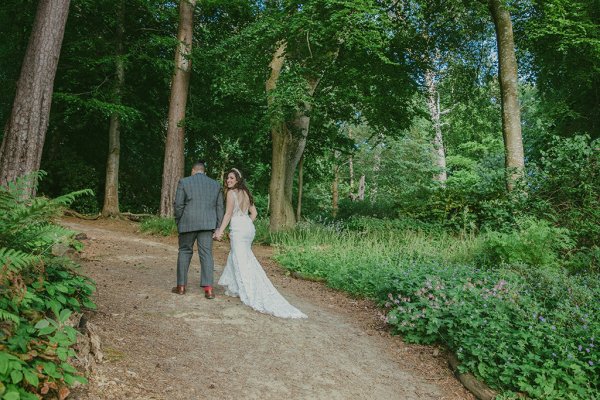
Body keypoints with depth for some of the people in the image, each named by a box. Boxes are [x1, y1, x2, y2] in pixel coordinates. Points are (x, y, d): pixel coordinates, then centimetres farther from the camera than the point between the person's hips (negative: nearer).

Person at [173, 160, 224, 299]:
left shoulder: (184, 182, 2)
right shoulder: (216, 184, 10)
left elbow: (178, 205, -2)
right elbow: (219, 208, 8)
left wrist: (178, 222, 10)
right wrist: (217, 227, 12)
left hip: (188, 223, -1)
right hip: (207, 224, 2)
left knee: (184, 252, 12)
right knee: (206, 254, 2)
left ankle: (181, 286, 17)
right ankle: (208, 288, -5)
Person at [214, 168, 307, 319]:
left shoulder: (232, 193, -8)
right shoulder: (245, 193, 14)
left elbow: (228, 214, -11)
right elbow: (253, 212, 15)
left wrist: (220, 231, -9)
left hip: (238, 228, -8)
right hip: (248, 227, 8)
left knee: (242, 261, -3)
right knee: (235, 256, 21)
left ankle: (252, 295, -4)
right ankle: (234, 288, 30)